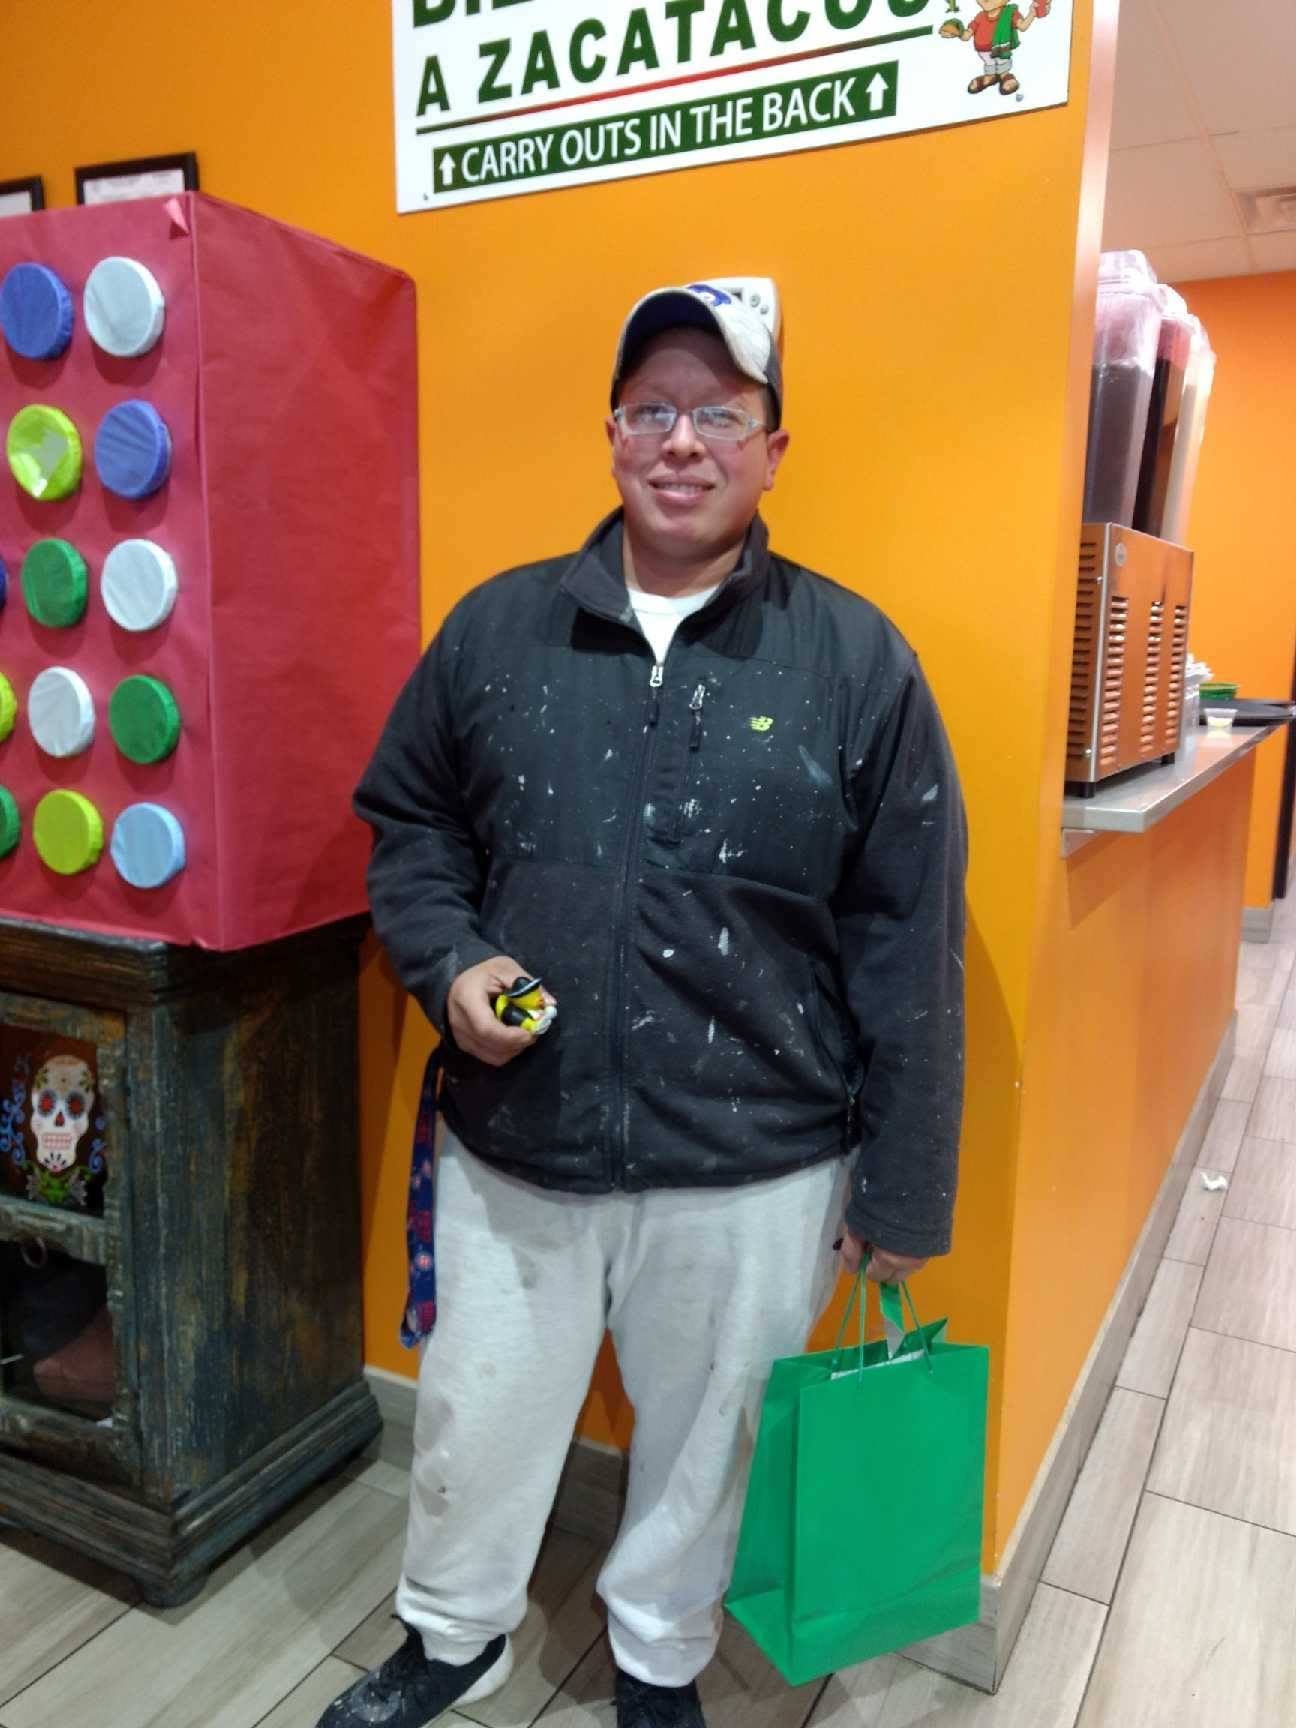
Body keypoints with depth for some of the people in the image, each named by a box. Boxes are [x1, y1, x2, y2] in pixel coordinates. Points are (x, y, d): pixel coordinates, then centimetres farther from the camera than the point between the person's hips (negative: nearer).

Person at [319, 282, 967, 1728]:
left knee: (700, 1442, 20)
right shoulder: (498, 628, -1)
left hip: (754, 1173, -1)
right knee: (475, 1426, 21)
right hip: (513, 1147, 2)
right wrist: (448, 962, -9)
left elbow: (907, 946, -6)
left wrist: (904, 1190, -4)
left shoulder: (855, 659, -7)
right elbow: (407, 823, 11)